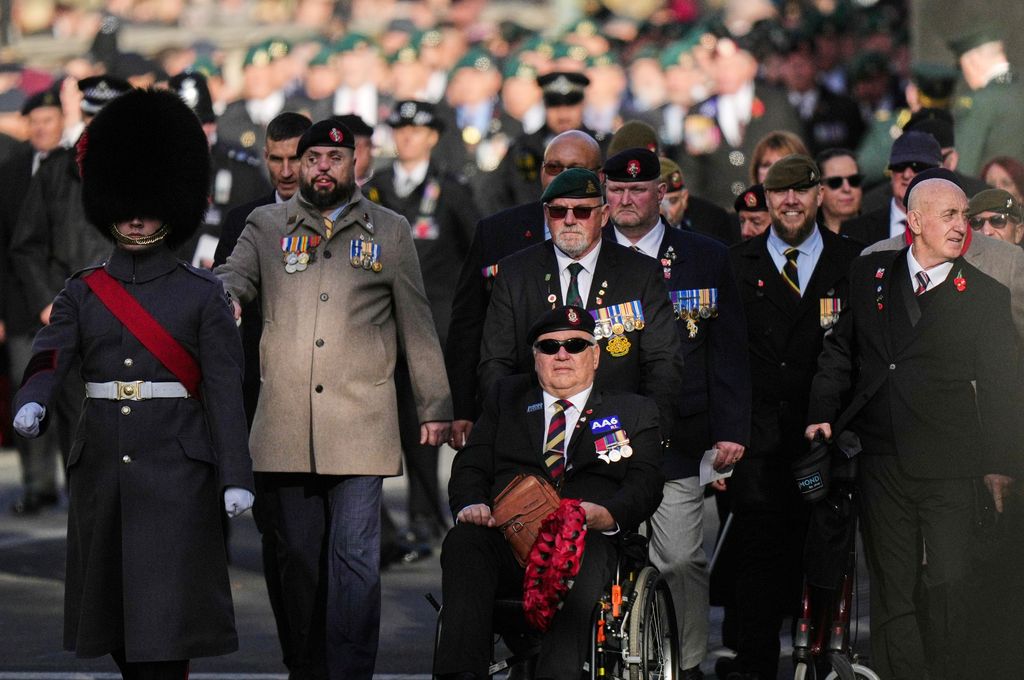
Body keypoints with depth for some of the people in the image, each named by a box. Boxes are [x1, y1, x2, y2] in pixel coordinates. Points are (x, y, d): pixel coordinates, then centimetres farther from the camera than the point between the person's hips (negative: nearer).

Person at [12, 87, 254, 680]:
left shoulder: (203, 295, 1)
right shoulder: (83, 292, 9)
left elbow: (225, 389, -3)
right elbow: (50, 358, -6)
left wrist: (236, 477, -11)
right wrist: (32, 406, -28)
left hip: (177, 473, -4)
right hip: (102, 470, 4)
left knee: (166, 614, -11)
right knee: (115, 611, 10)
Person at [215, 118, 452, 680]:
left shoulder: (389, 232, 12)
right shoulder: (266, 227, 13)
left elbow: (416, 327, 13)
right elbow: (233, 278, -2)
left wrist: (435, 407, 11)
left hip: (360, 422, -1)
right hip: (286, 423, 1)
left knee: (356, 555, -9)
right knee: (298, 556, 5)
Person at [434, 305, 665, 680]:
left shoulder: (634, 412, 22)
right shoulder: (506, 396, 28)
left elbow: (645, 482, 7)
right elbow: (470, 466, 19)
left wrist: (608, 514, -16)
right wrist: (471, 505, -7)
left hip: (585, 539, -1)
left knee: (584, 556, -38)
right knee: (463, 541, -33)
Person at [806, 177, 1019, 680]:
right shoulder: (869, 275, 8)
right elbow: (840, 349, 15)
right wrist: (823, 412, 3)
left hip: (948, 466, -2)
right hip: (881, 460, 2)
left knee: (948, 583, -8)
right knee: (891, 587, 7)